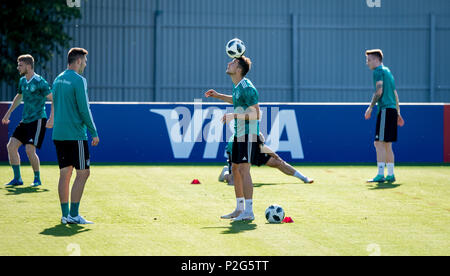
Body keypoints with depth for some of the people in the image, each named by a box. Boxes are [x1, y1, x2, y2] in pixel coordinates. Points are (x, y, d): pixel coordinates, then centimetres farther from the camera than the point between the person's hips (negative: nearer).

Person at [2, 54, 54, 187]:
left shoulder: (40, 82, -13)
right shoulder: (22, 81, 11)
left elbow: (53, 100, -13)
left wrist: (51, 119, -22)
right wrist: (8, 113, 34)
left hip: (38, 120, -8)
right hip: (25, 120, 8)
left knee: (30, 149, -16)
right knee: (11, 146, 0)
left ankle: (37, 179, 2)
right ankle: (17, 179, 9)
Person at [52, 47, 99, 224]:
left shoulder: (58, 79, 14)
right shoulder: (78, 80, -11)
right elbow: (84, 109, -14)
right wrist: (94, 133, -7)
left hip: (58, 134, 8)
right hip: (76, 134, -8)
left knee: (65, 173, 9)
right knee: (83, 173, -3)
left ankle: (65, 214, 9)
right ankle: (73, 215, -7)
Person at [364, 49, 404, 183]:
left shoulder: (378, 71, -4)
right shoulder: (388, 72, 23)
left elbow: (379, 91, -15)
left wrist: (370, 107, -14)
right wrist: (398, 113, 26)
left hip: (385, 109, -9)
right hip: (393, 109, 9)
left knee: (379, 143, -12)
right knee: (387, 145, 11)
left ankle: (380, 175, -17)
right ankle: (390, 175, 11)